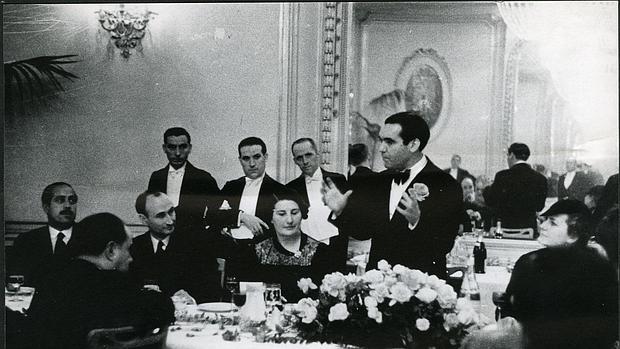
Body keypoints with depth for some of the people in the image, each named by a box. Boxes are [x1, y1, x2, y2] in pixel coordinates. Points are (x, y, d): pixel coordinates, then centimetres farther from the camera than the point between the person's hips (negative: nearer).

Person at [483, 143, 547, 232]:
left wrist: (487, 189, 18)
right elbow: (539, 207, 9)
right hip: (530, 227, 4)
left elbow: (490, 201, -2)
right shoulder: (541, 178, 0)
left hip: (506, 227, -3)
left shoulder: (502, 176, -11)